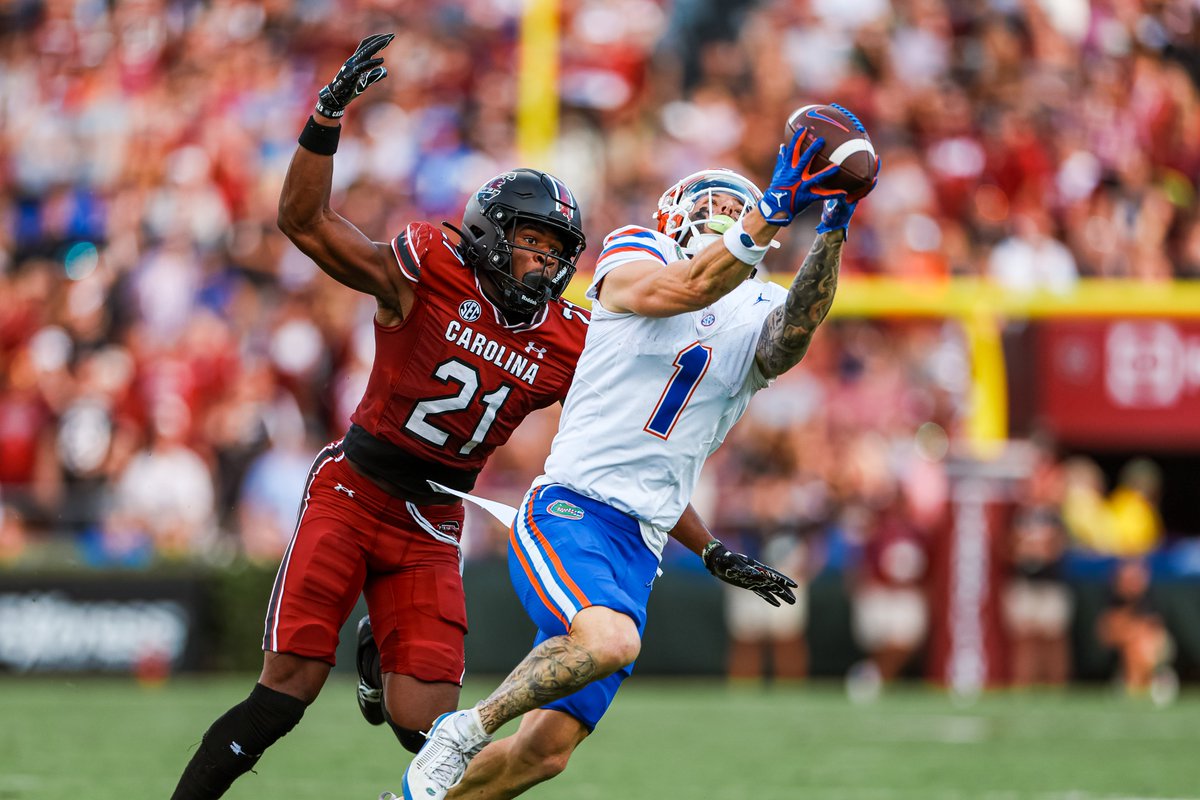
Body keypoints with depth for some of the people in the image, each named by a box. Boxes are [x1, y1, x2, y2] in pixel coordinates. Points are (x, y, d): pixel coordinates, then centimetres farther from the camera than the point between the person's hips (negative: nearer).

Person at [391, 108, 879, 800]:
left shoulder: (757, 319, 14)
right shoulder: (632, 268, 3)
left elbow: (792, 335, -10)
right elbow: (690, 288, -19)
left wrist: (832, 233, -21)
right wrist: (776, 208, -26)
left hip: (638, 550, 5)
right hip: (569, 511, -5)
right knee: (611, 641, -34)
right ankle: (467, 728, -13)